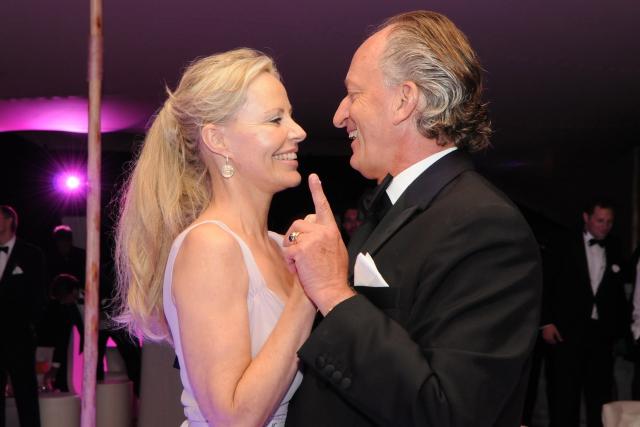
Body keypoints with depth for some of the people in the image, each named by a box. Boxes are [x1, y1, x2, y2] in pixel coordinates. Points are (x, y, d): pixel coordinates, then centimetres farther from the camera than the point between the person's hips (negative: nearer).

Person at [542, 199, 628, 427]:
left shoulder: (614, 251, 11)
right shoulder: (564, 245, 2)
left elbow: (619, 292, 12)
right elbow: (547, 284, -1)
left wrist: (621, 328, 4)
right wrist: (547, 322, -9)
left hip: (602, 332, 3)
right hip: (567, 331, -3)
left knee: (600, 395, 6)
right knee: (565, 394, 0)